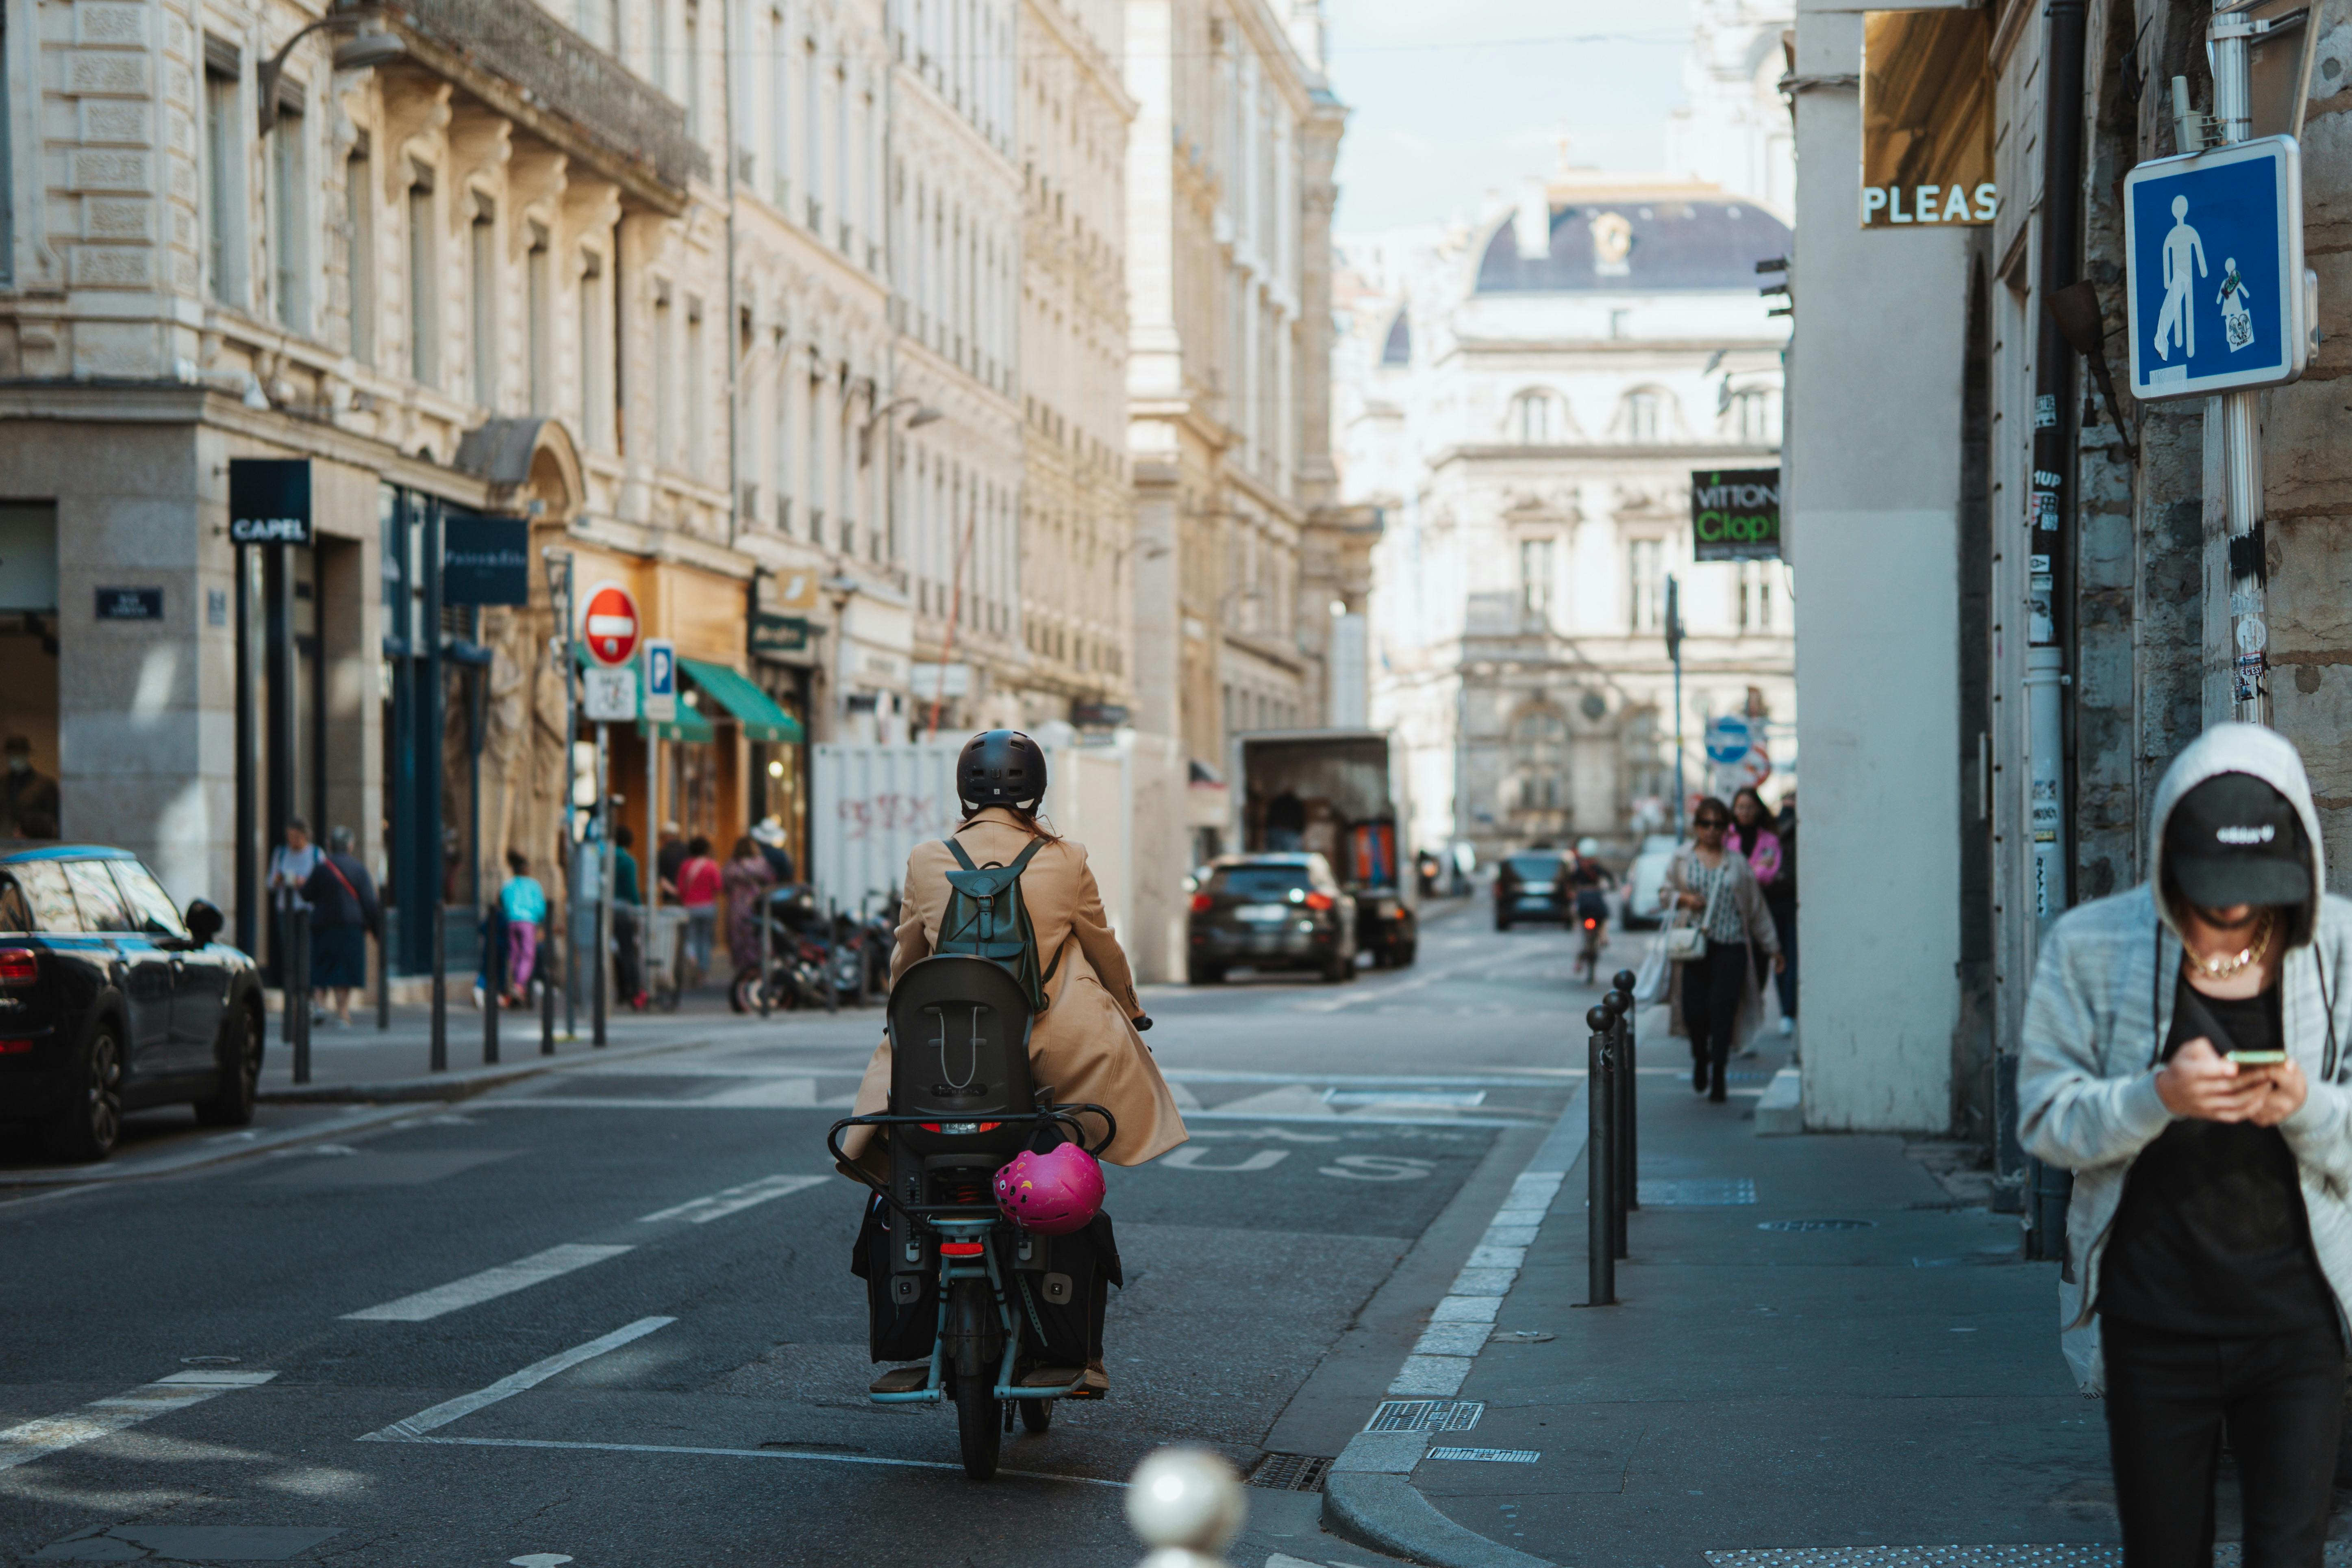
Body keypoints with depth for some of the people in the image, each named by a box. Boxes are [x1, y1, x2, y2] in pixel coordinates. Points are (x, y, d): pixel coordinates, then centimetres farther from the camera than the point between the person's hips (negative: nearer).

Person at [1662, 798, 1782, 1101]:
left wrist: (1772, 946, 16)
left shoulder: (1737, 863, 10)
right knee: (1695, 1010, -5)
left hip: (1730, 946, 0)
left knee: (1723, 1009, -9)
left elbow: (1756, 906, 14)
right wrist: (1683, 899, -10)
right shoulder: (1682, 858, 9)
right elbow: (1666, 891, 14)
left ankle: (1718, 1076, -3)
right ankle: (1700, 1059, 24)